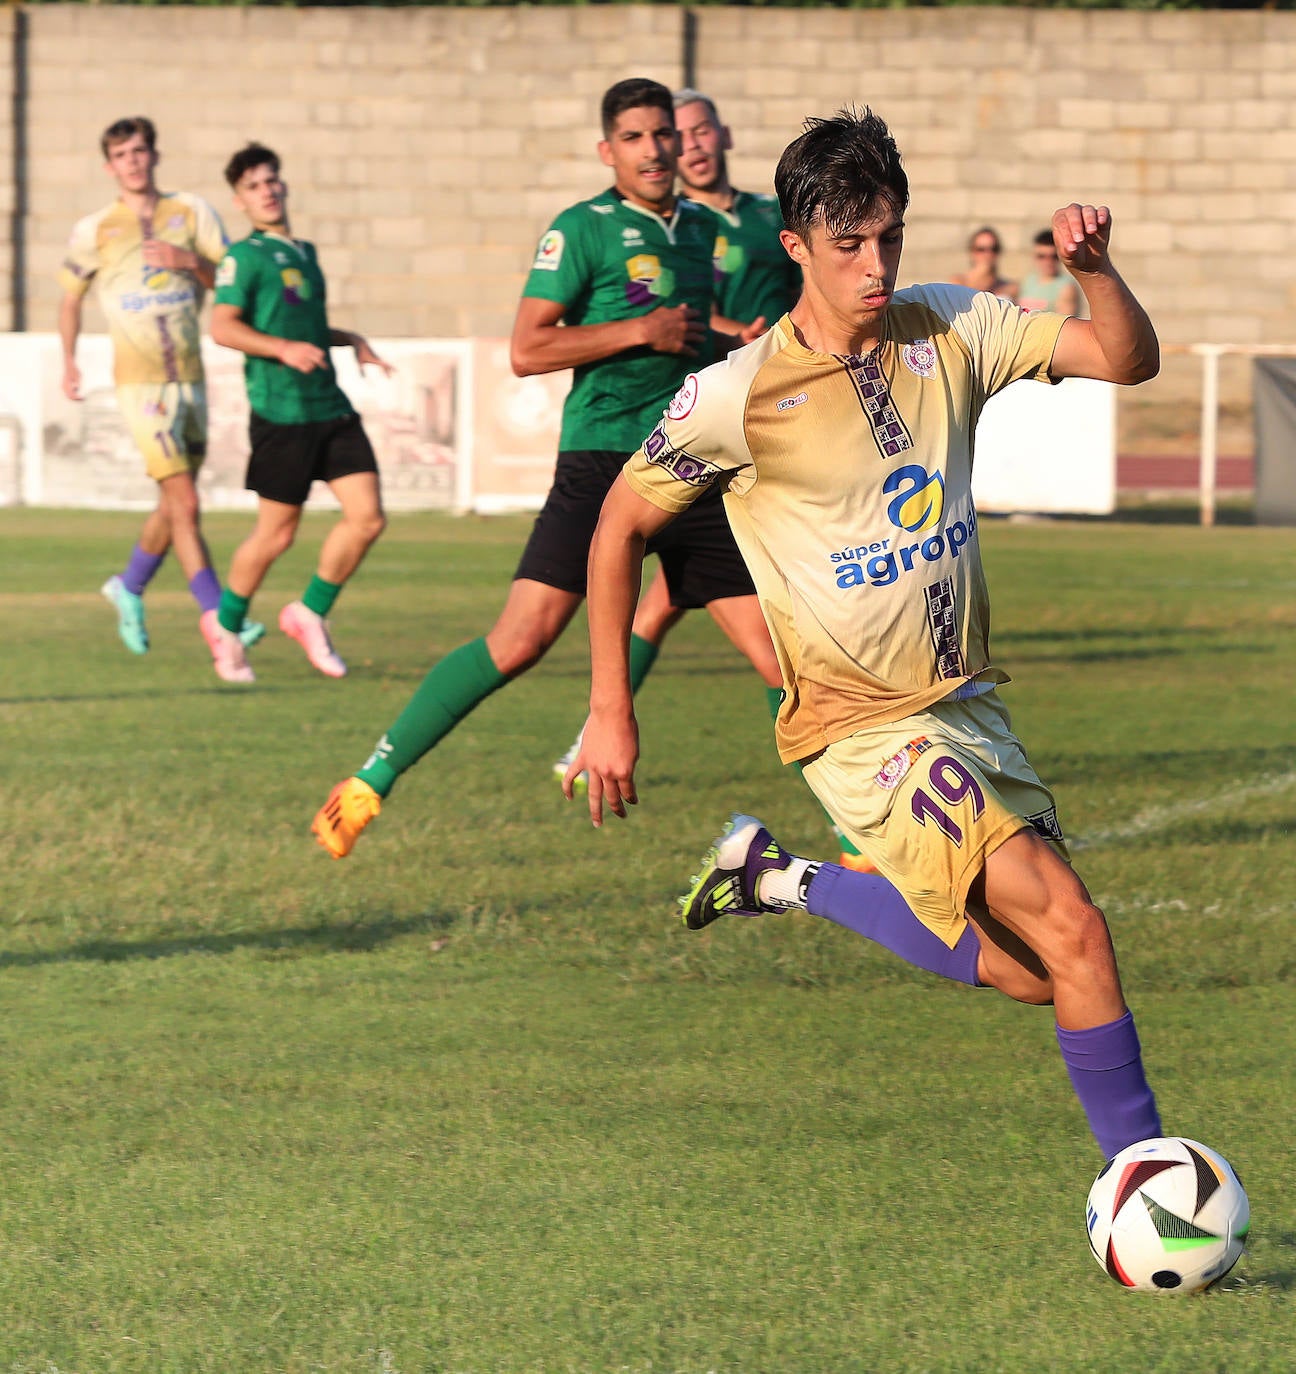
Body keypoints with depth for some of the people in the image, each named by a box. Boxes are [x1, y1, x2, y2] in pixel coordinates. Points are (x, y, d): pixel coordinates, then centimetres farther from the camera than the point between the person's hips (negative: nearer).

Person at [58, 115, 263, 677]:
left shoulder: (192, 212, 5)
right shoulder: (94, 230, 0)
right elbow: (70, 298, 15)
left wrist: (190, 262, -14)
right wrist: (69, 362, 10)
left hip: (191, 378, 4)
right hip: (140, 382, -4)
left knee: (174, 505, 14)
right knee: (184, 504, -13)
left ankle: (129, 588, 38)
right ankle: (215, 615, -13)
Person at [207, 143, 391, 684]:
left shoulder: (305, 253, 19)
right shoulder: (246, 256, -5)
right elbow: (223, 327, -16)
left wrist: (350, 340, 18)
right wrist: (283, 348, -26)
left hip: (332, 406, 7)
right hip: (281, 412, -7)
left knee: (367, 517, -3)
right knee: (277, 532, 0)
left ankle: (310, 613, 14)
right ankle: (228, 625, 21)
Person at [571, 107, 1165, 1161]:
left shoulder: (951, 333, 0)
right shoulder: (742, 396, -13)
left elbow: (1128, 359, -2)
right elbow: (622, 527, -1)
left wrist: (1096, 270, -23)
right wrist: (609, 712, -3)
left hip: (969, 704, 7)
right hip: (866, 726, -7)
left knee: (1040, 971, 9)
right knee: (1072, 929, -21)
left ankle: (786, 882, 24)